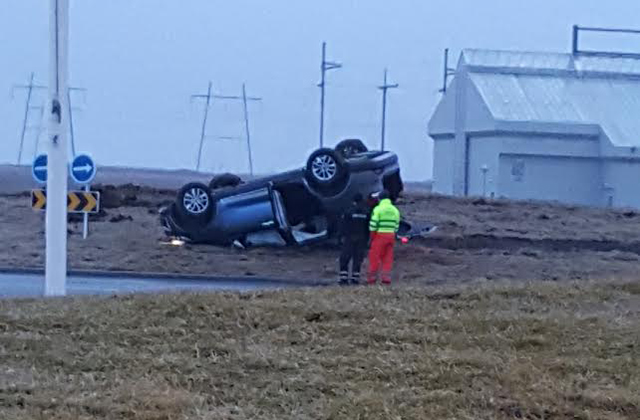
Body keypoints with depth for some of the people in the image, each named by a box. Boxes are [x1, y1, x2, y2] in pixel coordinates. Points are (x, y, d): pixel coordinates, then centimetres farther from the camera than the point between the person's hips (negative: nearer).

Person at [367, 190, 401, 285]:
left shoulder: (378, 209, -7)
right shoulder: (395, 210, 10)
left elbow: (373, 224, -11)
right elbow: (396, 225, 10)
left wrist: (372, 236, -3)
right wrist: (393, 234, 15)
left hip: (380, 234, -5)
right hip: (391, 235, 5)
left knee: (375, 256, 1)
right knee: (388, 257, 7)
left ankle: (372, 278, 1)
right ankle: (387, 278, 1)